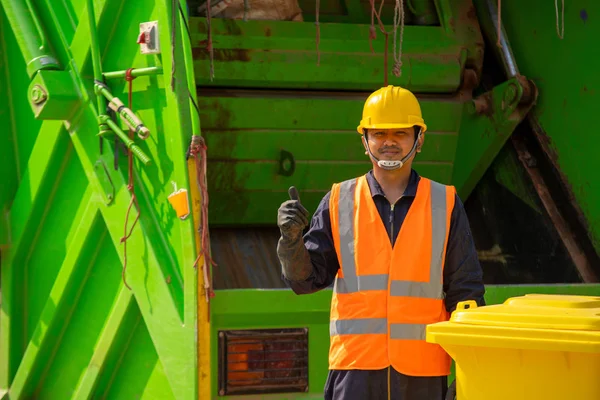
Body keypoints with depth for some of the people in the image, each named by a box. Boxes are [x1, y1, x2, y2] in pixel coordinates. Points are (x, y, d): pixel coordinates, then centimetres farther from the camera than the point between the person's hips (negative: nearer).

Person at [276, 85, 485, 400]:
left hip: (423, 373, 1)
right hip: (356, 369, 0)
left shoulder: (445, 205, 7)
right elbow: (305, 278, 5)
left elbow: (466, 292, 8)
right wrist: (291, 238, -16)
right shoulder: (339, 203, 7)